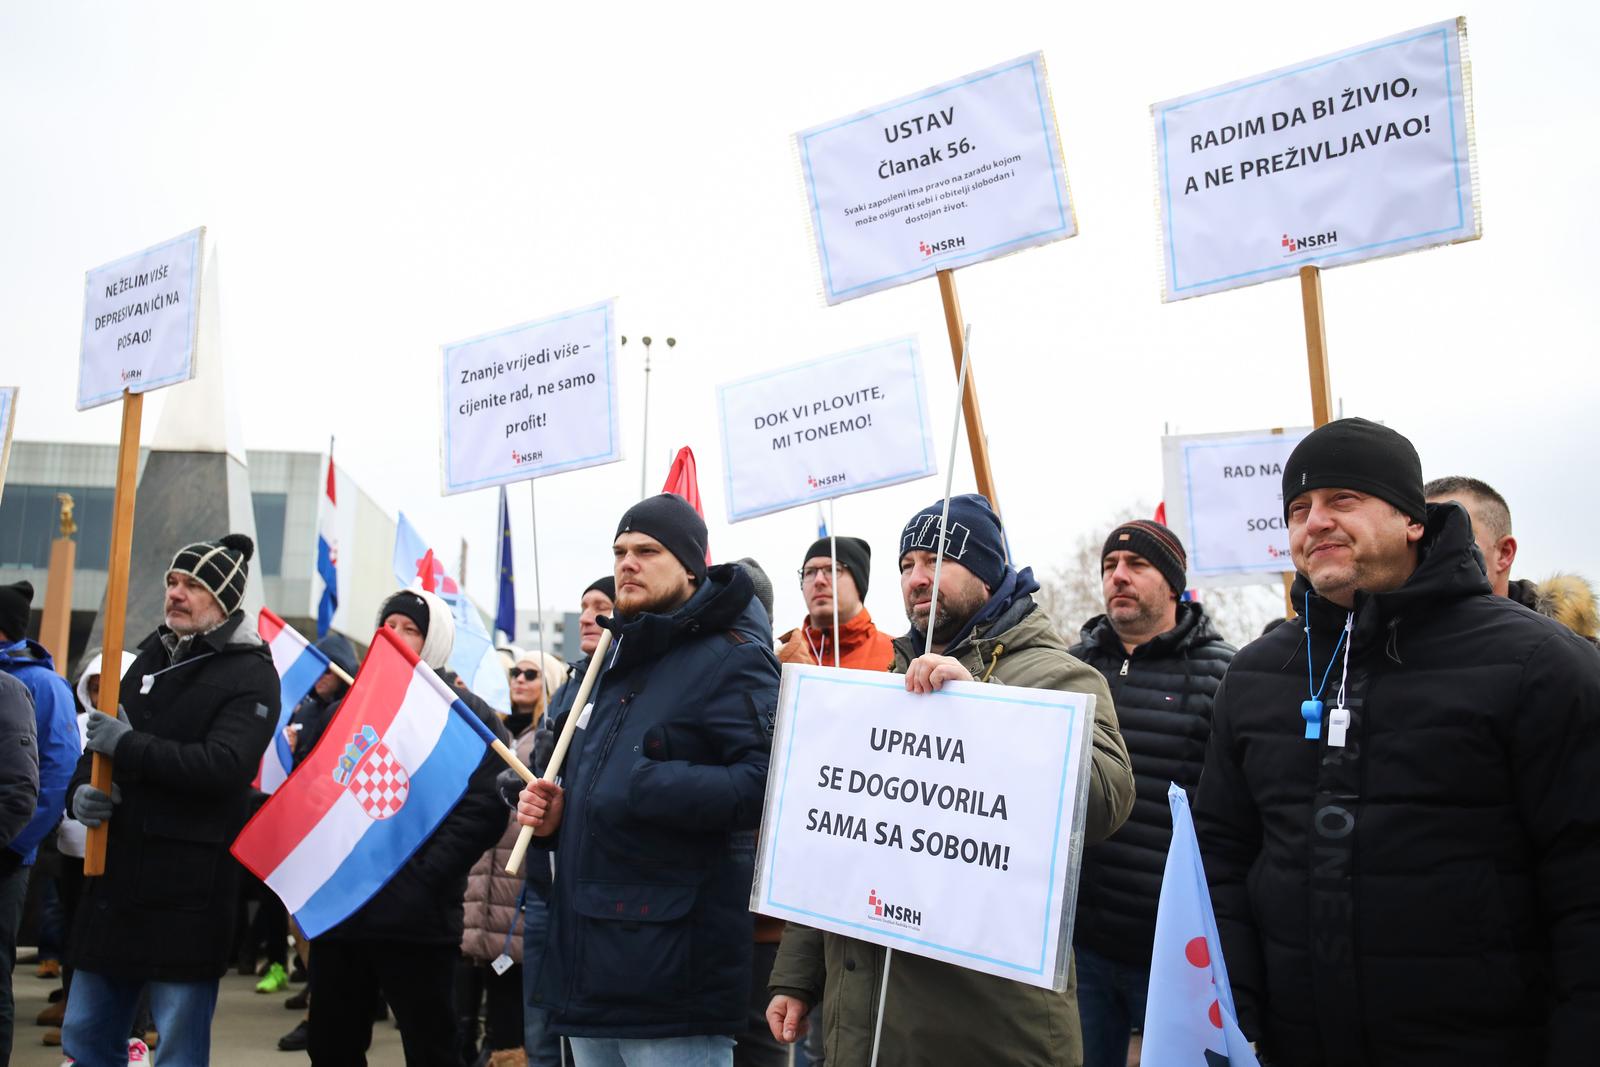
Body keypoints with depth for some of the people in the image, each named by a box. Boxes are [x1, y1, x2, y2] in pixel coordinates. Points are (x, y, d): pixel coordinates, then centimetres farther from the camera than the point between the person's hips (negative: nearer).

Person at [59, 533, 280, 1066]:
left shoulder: (251, 674, -8)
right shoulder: (150, 658, 15)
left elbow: (223, 765, -22)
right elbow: (102, 744, 21)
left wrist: (128, 745, -17)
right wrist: (82, 789, 0)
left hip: (188, 887, -7)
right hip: (117, 873, 7)